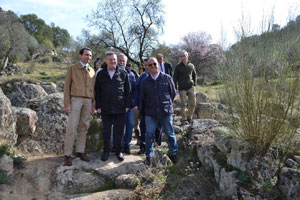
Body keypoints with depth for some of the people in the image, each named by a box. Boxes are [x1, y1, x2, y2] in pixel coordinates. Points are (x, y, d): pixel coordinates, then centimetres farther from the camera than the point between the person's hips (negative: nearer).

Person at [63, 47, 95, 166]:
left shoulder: (92, 71, 13)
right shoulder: (72, 68, 2)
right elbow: (67, 87, -1)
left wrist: (93, 105, 8)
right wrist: (67, 104, -8)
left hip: (88, 101, 4)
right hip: (75, 100, -4)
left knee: (83, 127, 6)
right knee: (72, 127, -6)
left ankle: (80, 152, 15)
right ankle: (67, 154, 1)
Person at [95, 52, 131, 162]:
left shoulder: (123, 73, 4)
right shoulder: (100, 74, 6)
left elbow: (128, 91, 5)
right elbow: (97, 92, 7)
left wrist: (127, 105, 0)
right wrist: (98, 106, 1)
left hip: (120, 108, -1)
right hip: (105, 108, 1)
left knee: (119, 131, 7)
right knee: (106, 131, 9)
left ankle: (118, 151, 21)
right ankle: (106, 151, 23)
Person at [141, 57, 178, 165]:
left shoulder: (167, 78, 0)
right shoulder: (145, 81, 6)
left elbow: (173, 93, 8)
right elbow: (143, 98, 16)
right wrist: (148, 107, 13)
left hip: (166, 111, -1)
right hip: (150, 113, 2)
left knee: (170, 133, 9)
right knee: (149, 134, 5)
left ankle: (174, 154, 27)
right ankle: (149, 156, 19)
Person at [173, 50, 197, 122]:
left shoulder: (191, 66, 10)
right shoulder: (178, 67, 3)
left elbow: (195, 75, 22)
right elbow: (175, 77, 6)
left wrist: (194, 84, 11)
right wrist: (175, 87, -1)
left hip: (191, 87, 2)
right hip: (182, 88, -2)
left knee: (193, 103, 0)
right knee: (183, 104, -2)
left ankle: (189, 116, 18)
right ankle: (184, 118, 10)